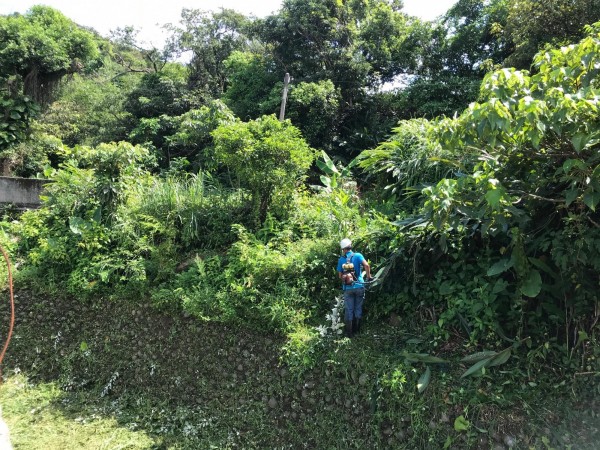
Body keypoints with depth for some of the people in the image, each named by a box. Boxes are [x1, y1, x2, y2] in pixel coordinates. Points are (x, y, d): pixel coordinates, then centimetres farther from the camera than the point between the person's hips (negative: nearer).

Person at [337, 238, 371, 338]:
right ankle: (356, 330, 21)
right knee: (358, 309, 13)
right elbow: (366, 265, -20)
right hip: (359, 286, -1)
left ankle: (349, 332, 12)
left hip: (348, 288, 1)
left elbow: (340, 275, 3)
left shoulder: (341, 259, 0)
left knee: (349, 310, 8)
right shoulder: (357, 256, -5)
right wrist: (368, 276, -7)